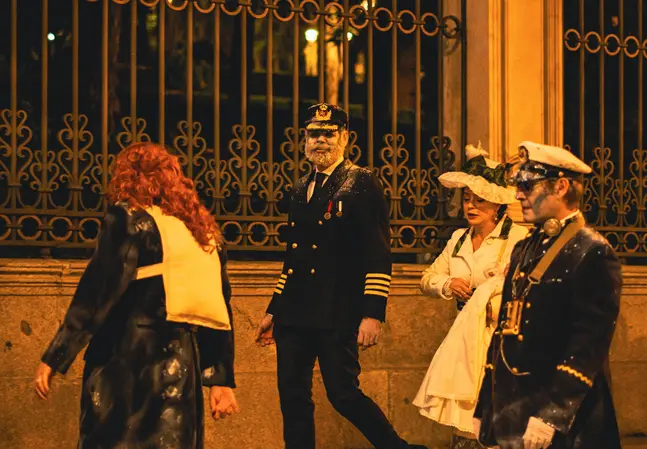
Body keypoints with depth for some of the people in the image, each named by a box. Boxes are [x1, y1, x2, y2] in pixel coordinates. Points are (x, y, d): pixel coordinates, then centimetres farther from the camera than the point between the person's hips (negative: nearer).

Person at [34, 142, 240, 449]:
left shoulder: (129, 219, -3)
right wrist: (222, 379, 12)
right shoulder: (205, 231, 14)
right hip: (181, 367, 6)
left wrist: (54, 358, -9)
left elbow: (96, 295, -10)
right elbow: (218, 310, 11)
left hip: (128, 366, -5)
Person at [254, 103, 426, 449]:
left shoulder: (362, 183, -3)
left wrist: (373, 313, -17)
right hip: (294, 316, 7)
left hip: (336, 316, -6)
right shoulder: (300, 189, 18)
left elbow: (378, 255, -9)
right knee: (293, 398, 4)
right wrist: (274, 310, 21)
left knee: (342, 394, -8)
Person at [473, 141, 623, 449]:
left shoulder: (593, 252, -11)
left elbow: (590, 343, -19)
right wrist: (483, 409, 12)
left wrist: (552, 415, -24)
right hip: (510, 415, 7)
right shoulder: (524, 249, 14)